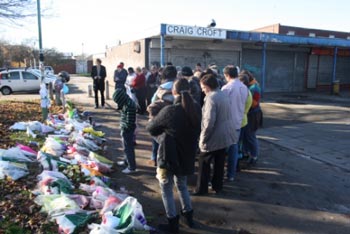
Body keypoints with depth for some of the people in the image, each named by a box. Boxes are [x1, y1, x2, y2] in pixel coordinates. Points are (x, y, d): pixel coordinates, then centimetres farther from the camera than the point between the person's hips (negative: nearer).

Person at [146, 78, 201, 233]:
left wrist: (155, 117, 12)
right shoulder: (196, 108, -5)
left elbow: (151, 129, -7)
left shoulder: (169, 111, -22)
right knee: (182, 186, 26)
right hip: (187, 157, 6)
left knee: (167, 190, 13)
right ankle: (189, 217, 37)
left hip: (169, 157, -6)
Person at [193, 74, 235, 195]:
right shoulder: (224, 95, 7)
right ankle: (217, 186, 29)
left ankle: (201, 189, 16)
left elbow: (209, 121, -26)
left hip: (214, 137, -8)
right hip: (225, 135, 8)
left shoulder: (211, 98, -21)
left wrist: (203, 138, -17)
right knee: (219, 162, 17)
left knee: (204, 162, 6)